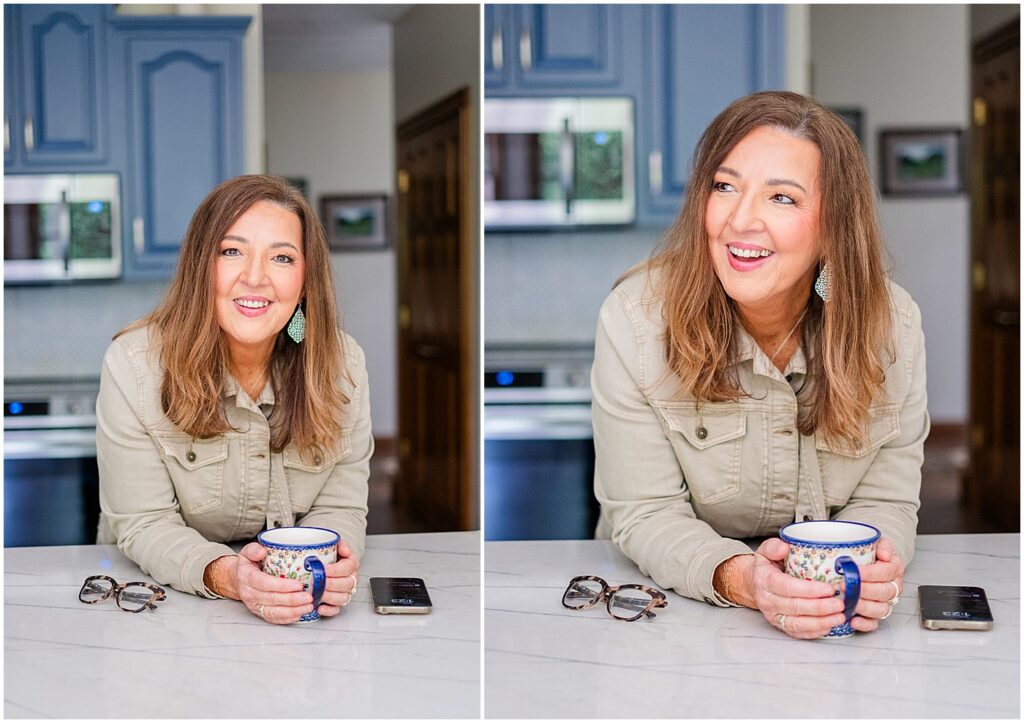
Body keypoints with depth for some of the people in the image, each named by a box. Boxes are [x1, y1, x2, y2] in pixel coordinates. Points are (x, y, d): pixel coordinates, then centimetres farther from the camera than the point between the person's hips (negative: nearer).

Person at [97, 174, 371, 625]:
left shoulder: (343, 364, -8)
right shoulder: (133, 364, -16)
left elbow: (338, 506, -5)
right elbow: (144, 524, -15)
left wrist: (327, 565, -29)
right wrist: (225, 576, -35)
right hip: (160, 595, 0)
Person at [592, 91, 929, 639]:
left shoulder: (892, 324, -10)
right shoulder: (635, 317, -18)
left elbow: (886, 501, -5)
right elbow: (646, 515, -15)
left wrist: (866, 569, -29)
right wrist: (739, 578, -36)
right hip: (669, 602, -1)